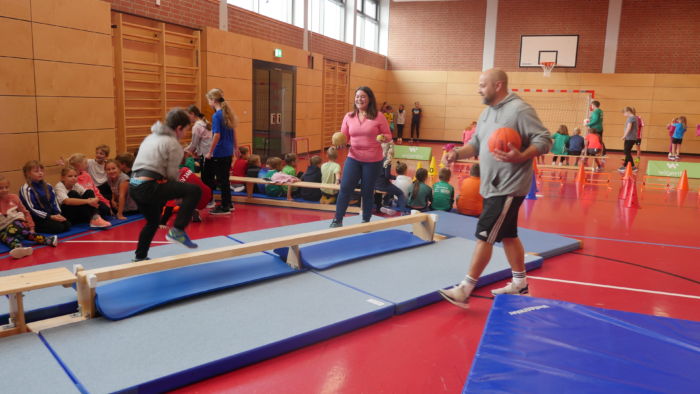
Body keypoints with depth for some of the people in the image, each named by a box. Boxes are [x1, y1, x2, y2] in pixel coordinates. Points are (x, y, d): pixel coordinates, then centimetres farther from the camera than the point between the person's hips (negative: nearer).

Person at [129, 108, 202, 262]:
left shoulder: (151, 136, 22)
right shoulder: (173, 143, -3)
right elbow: (171, 173, -6)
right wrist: (176, 186, 17)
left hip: (134, 186, 9)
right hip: (149, 187, -9)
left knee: (153, 222, 29)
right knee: (194, 190, -8)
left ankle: (140, 257, 41)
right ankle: (177, 230, -9)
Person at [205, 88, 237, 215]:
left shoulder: (216, 115, -15)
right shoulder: (228, 113, 8)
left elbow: (217, 135, -20)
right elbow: (233, 132, 15)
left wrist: (210, 152, -14)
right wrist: (235, 148, 23)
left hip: (220, 153, -8)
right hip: (229, 152, 8)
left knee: (221, 179, 1)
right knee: (225, 178, 17)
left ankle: (225, 207, 8)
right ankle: (228, 204, 26)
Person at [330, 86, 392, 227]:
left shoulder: (378, 117, -5)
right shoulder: (349, 117, 4)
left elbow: (388, 136, 0)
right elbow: (344, 137, 9)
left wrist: (383, 138, -22)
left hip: (373, 161, -2)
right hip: (353, 158, 2)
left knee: (367, 192, 8)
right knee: (345, 188, -5)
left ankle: (366, 221, 25)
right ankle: (337, 220, 5)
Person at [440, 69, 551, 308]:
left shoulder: (520, 110, -15)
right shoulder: (487, 112, 13)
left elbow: (544, 140, -17)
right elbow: (476, 143, 15)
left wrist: (520, 157, -32)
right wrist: (457, 153, -4)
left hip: (509, 188, -9)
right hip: (491, 187, 9)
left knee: (485, 236, -6)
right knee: (508, 235, 17)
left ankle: (465, 290, 2)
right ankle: (520, 283, 31)